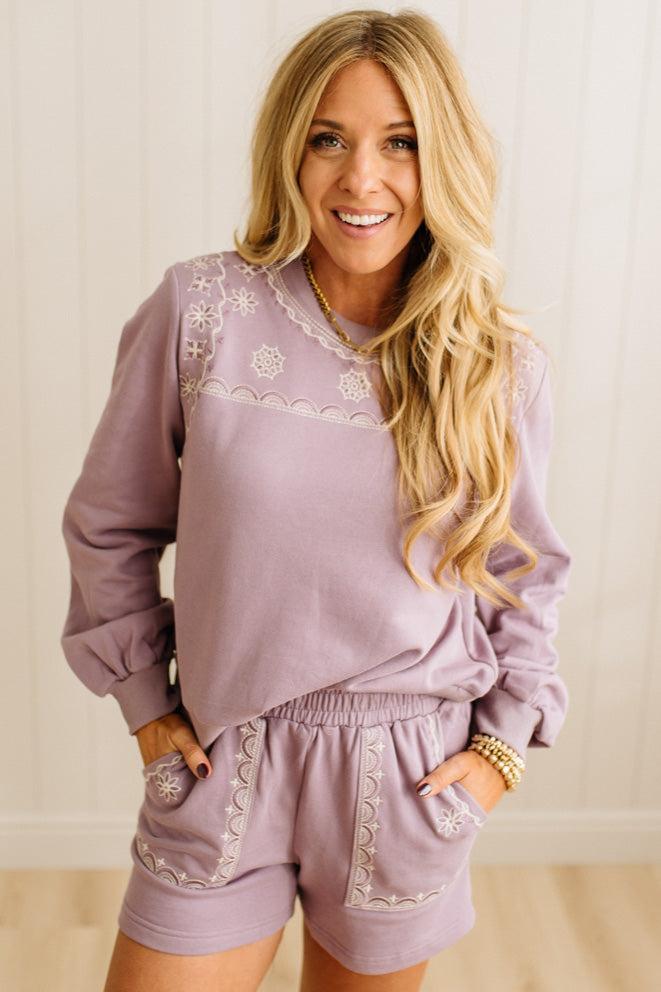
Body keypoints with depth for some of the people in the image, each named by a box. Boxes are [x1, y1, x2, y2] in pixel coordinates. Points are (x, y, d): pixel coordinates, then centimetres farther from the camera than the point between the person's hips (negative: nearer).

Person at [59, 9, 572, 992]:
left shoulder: (504, 365, -5)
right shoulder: (201, 312, -11)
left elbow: (527, 571, 8)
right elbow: (108, 528, 1)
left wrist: (505, 740, 2)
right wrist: (146, 701, 2)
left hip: (410, 773, 1)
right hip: (227, 763, -1)